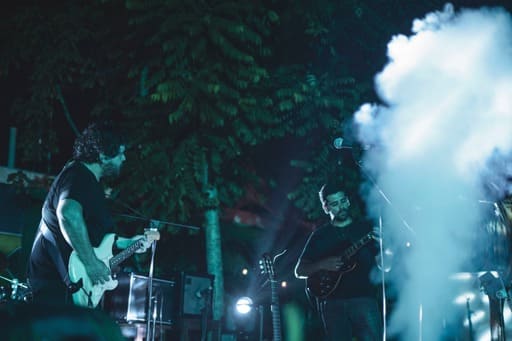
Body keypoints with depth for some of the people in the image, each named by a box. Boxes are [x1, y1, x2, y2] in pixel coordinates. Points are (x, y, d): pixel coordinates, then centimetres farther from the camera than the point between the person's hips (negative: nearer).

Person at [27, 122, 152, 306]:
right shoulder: (79, 176, -14)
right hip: (56, 279, -10)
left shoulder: (89, 180, 19)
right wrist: (91, 263, -31)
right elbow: (68, 213, -36)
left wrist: (127, 243, 24)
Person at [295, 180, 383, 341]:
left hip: (364, 297, -1)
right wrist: (323, 264, -6)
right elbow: (299, 271, 13)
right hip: (332, 302, 1)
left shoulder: (366, 228, 11)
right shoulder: (320, 235, 14)